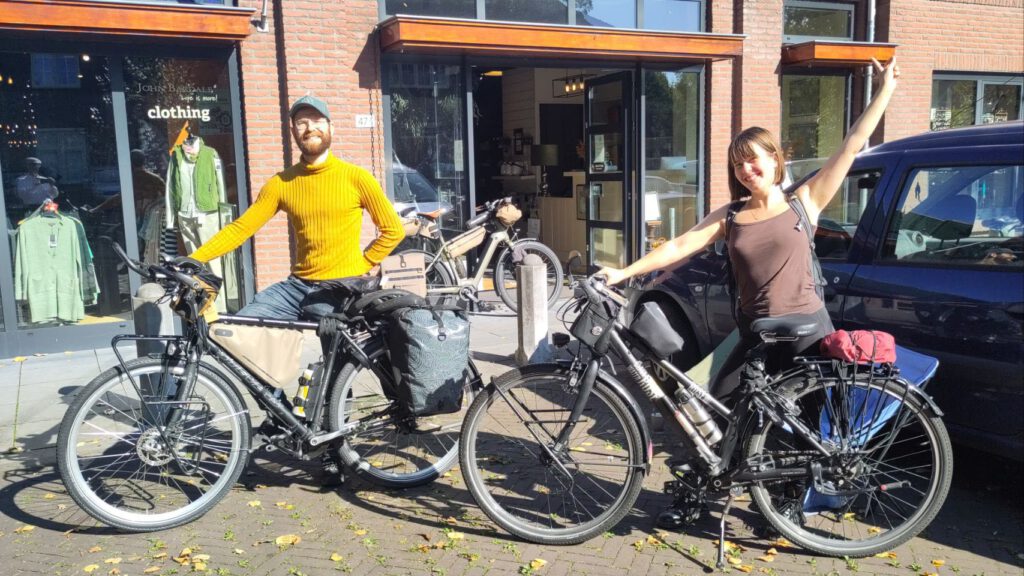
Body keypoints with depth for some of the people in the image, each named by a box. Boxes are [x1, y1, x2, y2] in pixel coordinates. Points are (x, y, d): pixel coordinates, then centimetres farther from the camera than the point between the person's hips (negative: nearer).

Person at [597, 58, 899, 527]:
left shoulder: (804, 202, 0)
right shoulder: (730, 216, 5)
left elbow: (851, 147, -3)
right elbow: (679, 247, -2)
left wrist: (885, 91, -5)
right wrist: (626, 271, -11)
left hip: (808, 332, -2)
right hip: (755, 335, 2)